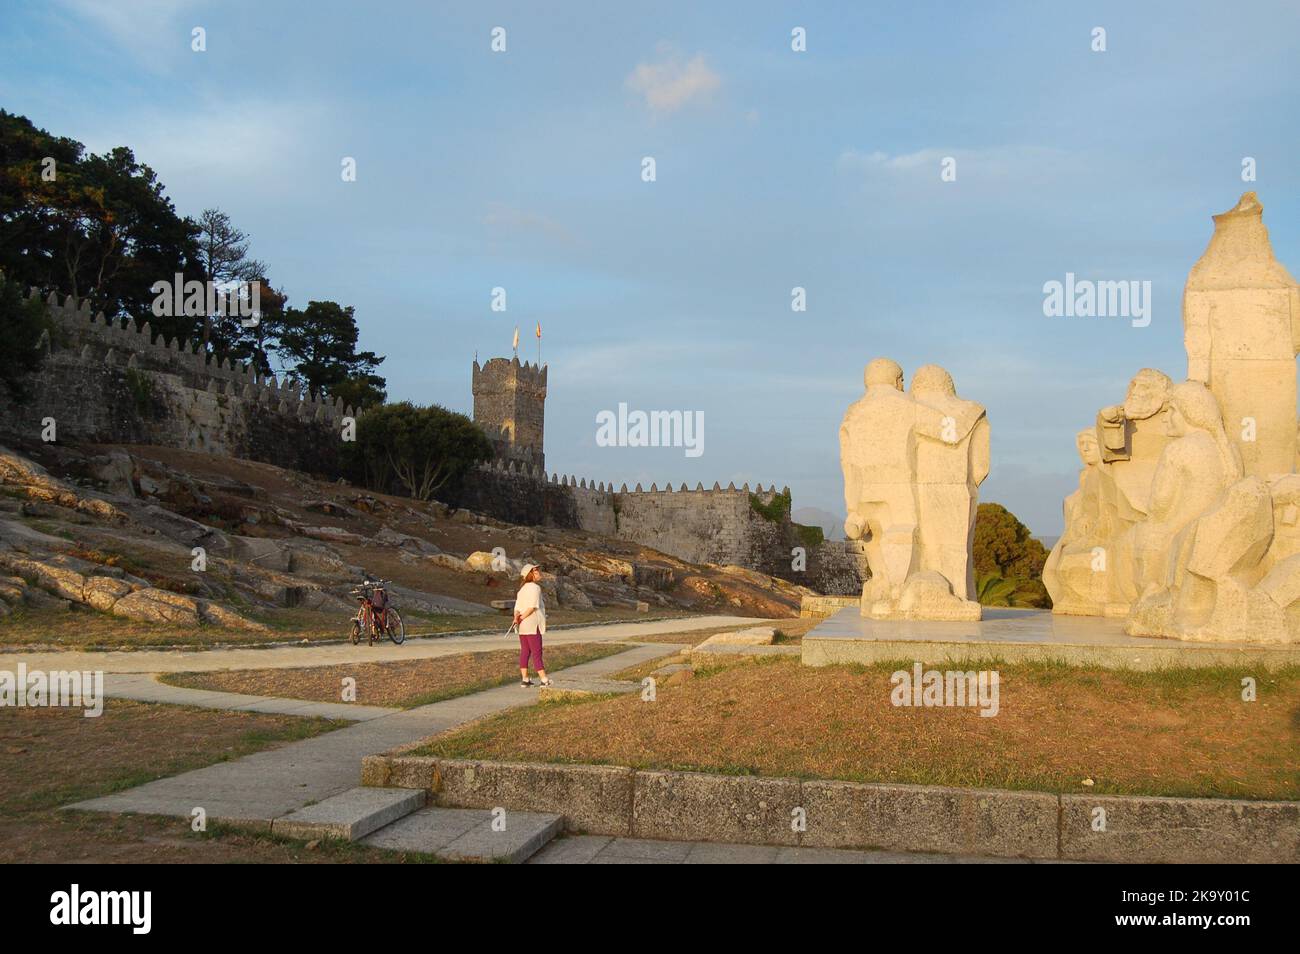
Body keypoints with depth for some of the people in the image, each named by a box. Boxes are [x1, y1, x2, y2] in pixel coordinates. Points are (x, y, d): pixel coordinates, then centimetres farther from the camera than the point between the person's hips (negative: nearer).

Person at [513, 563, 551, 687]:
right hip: (532, 625, -8)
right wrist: (522, 618, -12)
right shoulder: (535, 588, -11)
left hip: (522, 626, 8)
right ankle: (545, 680, -6)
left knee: (524, 652, 10)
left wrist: (516, 618, -6)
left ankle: (524, 679, 12)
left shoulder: (522, 589, 16)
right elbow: (532, 607, -19)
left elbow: (517, 608, 9)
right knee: (537, 653, -7)